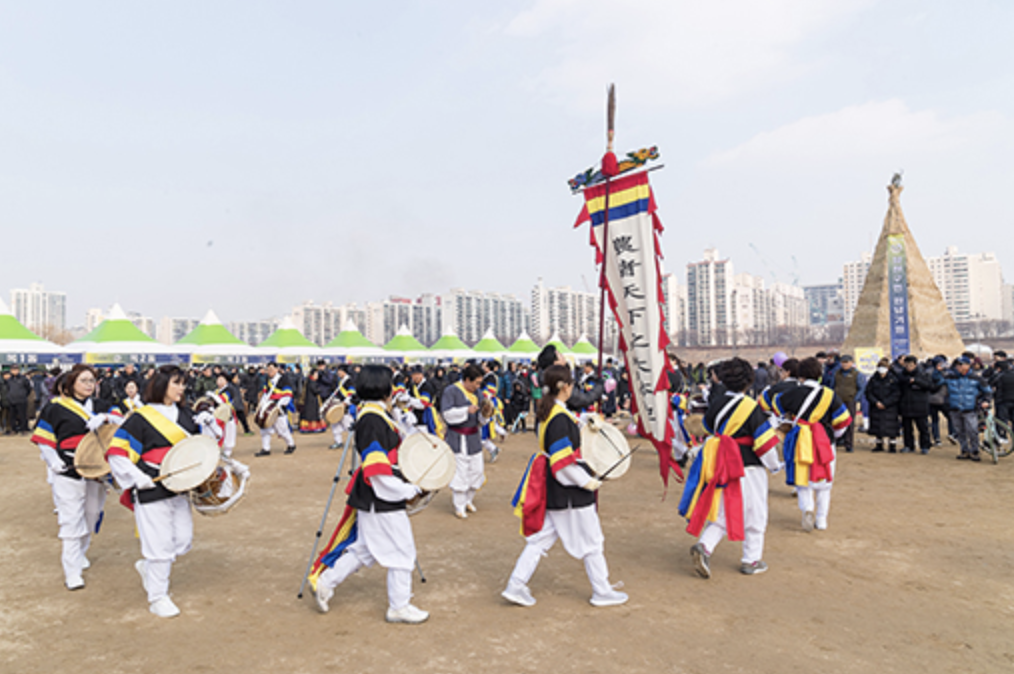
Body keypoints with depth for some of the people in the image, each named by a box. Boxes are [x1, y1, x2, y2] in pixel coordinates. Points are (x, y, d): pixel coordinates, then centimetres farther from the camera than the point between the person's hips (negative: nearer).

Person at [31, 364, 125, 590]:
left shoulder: (100, 406, 9)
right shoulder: (55, 408, -1)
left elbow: (123, 421, -5)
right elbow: (43, 439, 2)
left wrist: (106, 417, -24)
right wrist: (54, 462, -9)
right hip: (69, 473, -4)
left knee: (91, 517, 16)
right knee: (72, 520, -4)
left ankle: (80, 554, 39)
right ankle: (72, 572, 3)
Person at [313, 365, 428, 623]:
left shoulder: (376, 415, 10)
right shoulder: (373, 420, -22)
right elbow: (378, 472, -25)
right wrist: (412, 490, -19)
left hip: (374, 500, 10)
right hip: (381, 502, -10)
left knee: (365, 549, 21)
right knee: (401, 551, 3)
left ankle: (325, 584, 30)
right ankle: (399, 607, 16)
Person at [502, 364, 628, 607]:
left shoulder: (547, 411, 7)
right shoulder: (560, 418, -23)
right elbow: (563, 461, -25)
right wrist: (587, 481, -17)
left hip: (551, 487, 9)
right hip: (568, 488, -9)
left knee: (541, 536, 14)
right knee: (591, 539, 8)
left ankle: (516, 585, 14)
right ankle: (602, 592, 23)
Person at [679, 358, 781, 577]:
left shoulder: (715, 403, 0)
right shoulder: (750, 408, -17)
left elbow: (709, 429, 14)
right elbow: (764, 442, -14)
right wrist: (774, 465, 1)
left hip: (722, 465, 5)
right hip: (749, 467, -5)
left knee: (722, 511, 14)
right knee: (754, 514, 12)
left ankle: (704, 546, -4)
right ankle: (751, 561, 22)